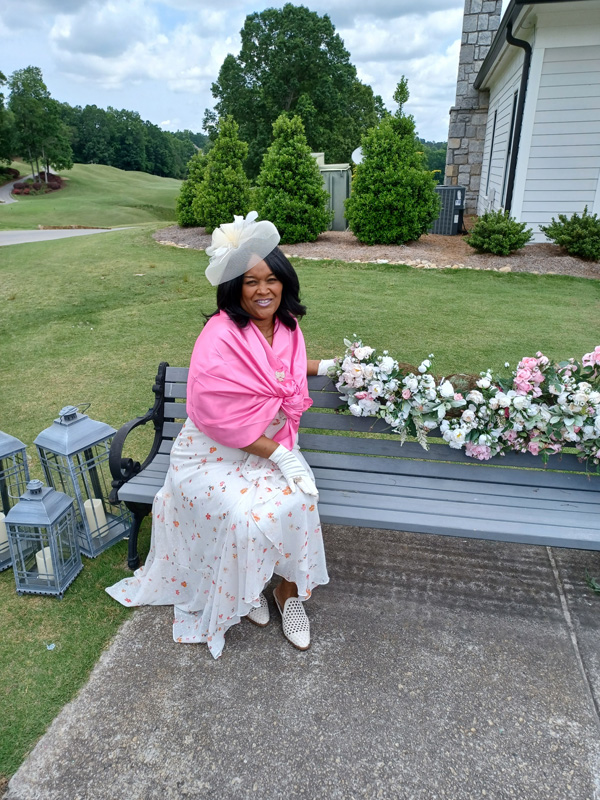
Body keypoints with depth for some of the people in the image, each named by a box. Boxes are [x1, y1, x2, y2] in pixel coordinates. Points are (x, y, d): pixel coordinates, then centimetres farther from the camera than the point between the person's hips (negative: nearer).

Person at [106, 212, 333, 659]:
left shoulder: (286, 325, 0)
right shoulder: (221, 336, -23)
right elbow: (220, 416, -25)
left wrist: (324, 366, 18)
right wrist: (281, 455, -22)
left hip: (272, 448, 5)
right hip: (216, 455, -5)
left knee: (297, 500, -21)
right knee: (248, 515, -26)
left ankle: (289, 591, 3)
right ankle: (241, 592, 8)